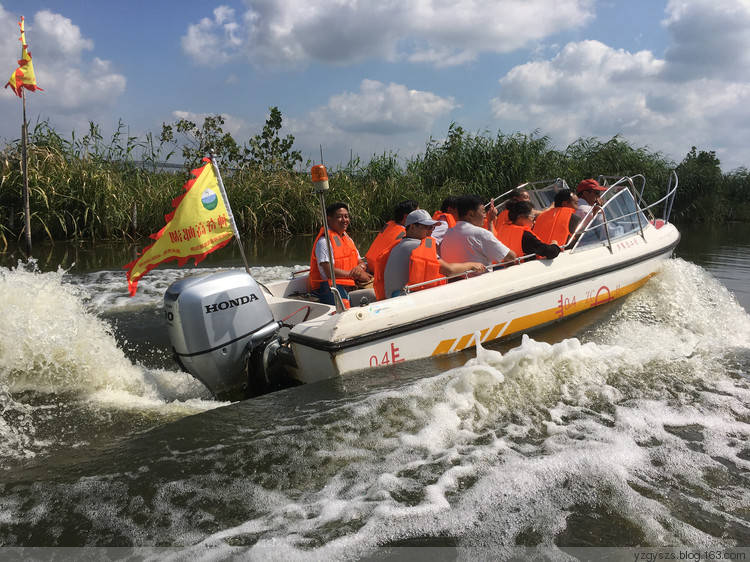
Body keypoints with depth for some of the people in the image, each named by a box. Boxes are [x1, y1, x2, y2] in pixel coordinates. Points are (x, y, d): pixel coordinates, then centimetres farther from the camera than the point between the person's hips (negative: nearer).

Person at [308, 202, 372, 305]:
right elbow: (329, 272, -16)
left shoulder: (348, 239, 21)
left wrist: (360, 268, -5)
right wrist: (355, 274, -10)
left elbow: (360, 261, 22)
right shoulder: (324, 241, -8)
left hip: (348, 287, 9)